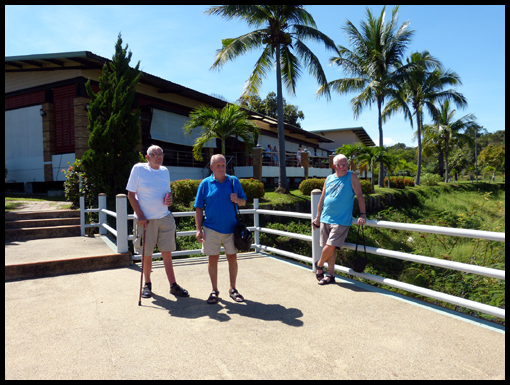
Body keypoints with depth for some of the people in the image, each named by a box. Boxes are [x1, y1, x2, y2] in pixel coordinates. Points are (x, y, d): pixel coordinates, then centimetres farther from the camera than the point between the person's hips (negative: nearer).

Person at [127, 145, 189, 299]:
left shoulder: (165, 171, 9)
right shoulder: (138, 169, -5)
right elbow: (131, 195, -5)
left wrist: (169, 198, -4)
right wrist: (140, 216, -12)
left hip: (165, 217, 4)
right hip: (146, 219, -3)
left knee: (167, 253, 6)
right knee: (147, 254, 8)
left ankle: (173, 286, 13)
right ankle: (147, 284, 27)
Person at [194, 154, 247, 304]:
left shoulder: (234, 181, 3)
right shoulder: (205, 183, 0)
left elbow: (243, 202, 9)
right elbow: (199, 208, 1)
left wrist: (237, 199, -15)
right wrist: (199, 229, -5)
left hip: (231, 228, 1)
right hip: (212, 228, -1)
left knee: (232, 258, 8)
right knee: (213, 259, 5)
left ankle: (233, 289, 25)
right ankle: (214, 291, 21)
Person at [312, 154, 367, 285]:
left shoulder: (351, 177, -2)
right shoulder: (329, 179, 10)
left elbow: (359, 195, -5)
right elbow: (322, 199, 15)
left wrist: (362, 214, -14)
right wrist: (317, 217, 16)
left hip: (341, 221, -4)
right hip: (325, 219, 5)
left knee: (330, 246, -11)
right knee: (330, 248, 9)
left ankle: (319, 264, 17)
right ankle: (331, 275, 21)